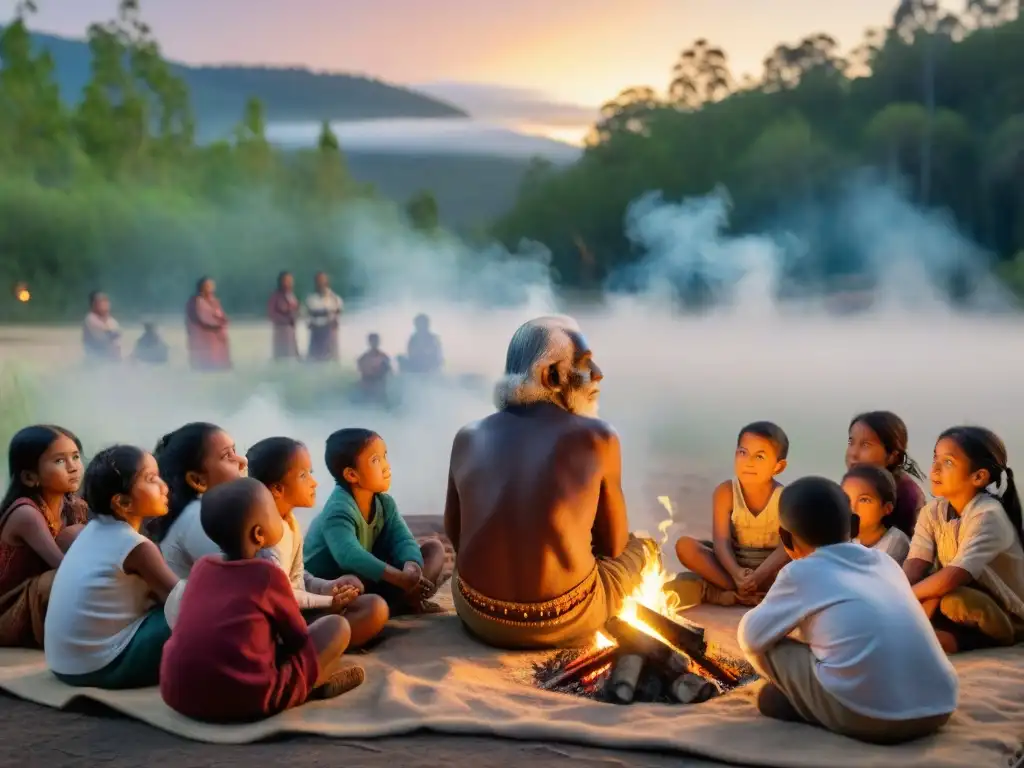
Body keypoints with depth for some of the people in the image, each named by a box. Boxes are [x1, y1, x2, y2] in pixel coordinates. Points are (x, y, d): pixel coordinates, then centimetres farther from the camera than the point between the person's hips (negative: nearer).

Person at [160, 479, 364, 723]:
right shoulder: (268, 575, -4)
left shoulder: (202, 567, 11)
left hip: (177, 695, 6)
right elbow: (298, 638, 9)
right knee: (337, 627, 6)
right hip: (245, 701, -6)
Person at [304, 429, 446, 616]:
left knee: (434, 548, 2)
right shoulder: (339, 511, -27)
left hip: (369, 580, 8)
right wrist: (401, 578, -51)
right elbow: (350, 556, -43)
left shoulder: (384, 503, -1)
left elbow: (403, 540, -12)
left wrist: (412, 567, -36)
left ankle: (404, 602, -18)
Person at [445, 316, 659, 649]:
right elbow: (613, 546, 3)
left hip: (477, 616, 4)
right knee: (644, 547, 26)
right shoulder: (598, 437, -8)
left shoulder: (468, 437, 1)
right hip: (563, 624, -4)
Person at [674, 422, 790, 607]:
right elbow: (722, 541, -19)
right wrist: (736, 573, -38)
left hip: (769, 567, -1)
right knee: (685, 546, -23)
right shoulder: (726, 492, -11)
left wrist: (759, 576, -38)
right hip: (733, 563, 1)